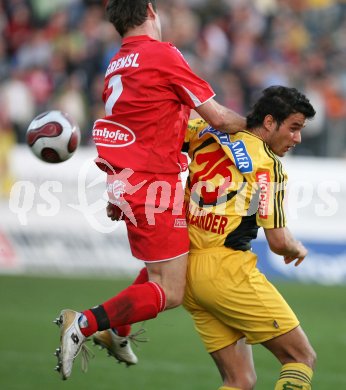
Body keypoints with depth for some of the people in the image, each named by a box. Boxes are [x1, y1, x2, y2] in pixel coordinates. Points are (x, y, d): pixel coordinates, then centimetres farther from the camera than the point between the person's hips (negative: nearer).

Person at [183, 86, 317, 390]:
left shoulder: (209, 134, 11)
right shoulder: (268, 165, -7)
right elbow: (278, 241, -8)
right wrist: (298, 249, 15)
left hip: (187, 270, 7)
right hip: (226, 267, -7)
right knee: (301, 357, 2)